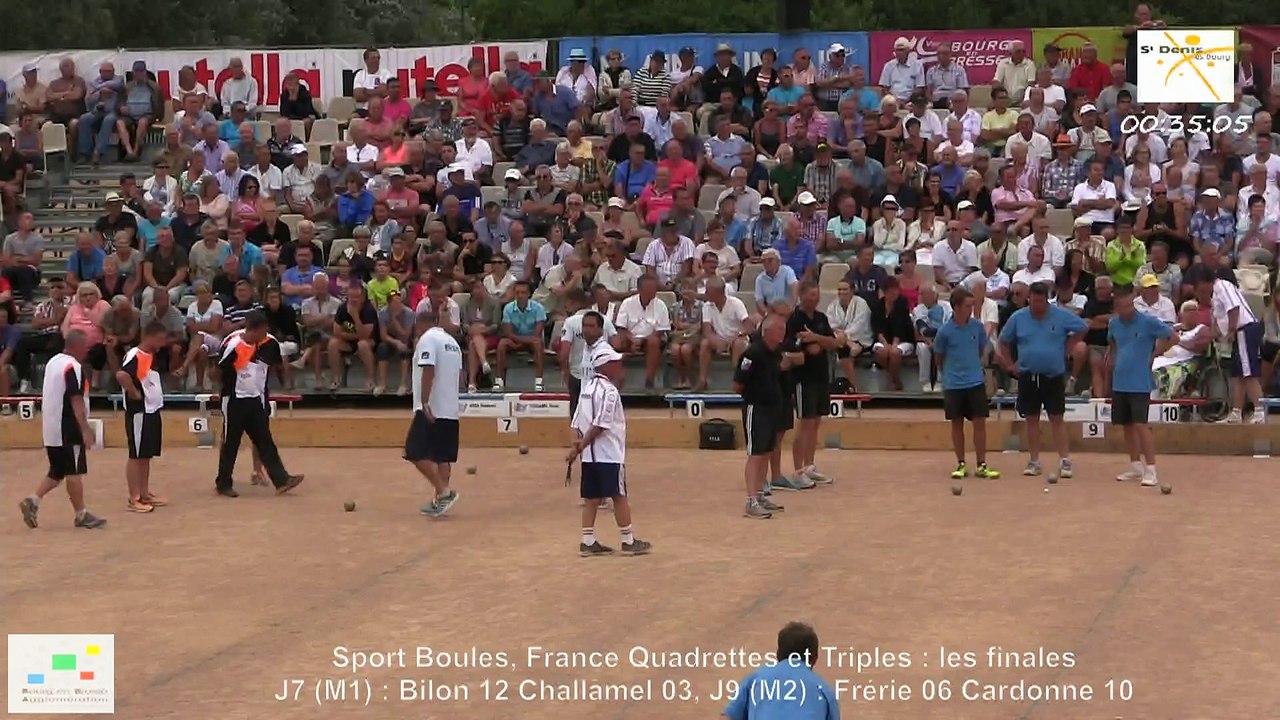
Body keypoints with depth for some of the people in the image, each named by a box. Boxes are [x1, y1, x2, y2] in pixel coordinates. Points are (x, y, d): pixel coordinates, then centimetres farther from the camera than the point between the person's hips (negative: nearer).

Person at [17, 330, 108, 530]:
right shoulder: (73, 366, -16)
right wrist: (85, 429, -22)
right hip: (68, 429, -9)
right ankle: (81, 514, 4)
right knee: (74, 472, -2)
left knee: (57, 471, 15)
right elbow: (76, 400, -21)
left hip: (52, 429, 9)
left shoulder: (53, 362, 14)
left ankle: (33, 500, 2)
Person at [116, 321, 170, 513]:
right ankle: (134, 499, 1)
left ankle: (145, 493, 22)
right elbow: (121, 375, -36)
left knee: (147, 455, 14)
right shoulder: (135, 356, -17)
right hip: (139, 413, -9)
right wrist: (135, 394, -24)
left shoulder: (151, 356, 11)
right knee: (136, 455, -3)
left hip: (152, 411, 9)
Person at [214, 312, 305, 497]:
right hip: (235, 400, -5)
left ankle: (281, 480, 1)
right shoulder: (233, 344, -23)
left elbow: (276, 364, 13)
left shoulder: (269, 343, -5)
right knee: (230, 443, 4)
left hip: (256, 399, 5)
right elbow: (218, 371, -14)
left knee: (265, 441, 5)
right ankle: (223, 484, 14)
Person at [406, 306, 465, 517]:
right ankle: (441, 501, 7)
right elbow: (459, 373, 20)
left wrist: (424, 402, -21)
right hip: (450, 409, 8)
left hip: (432, 409, -8)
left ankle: (444, 492, -15)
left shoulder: (427, 339, -9)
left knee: (417, 454, -7)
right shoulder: (452, 341, 16)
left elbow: (428, 370, -19)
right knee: (443, 457, 9)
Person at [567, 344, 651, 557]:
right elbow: (600, 425, -19)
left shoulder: (588, 387, 12)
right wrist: (581, 446, -13)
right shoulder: (609, 391, -15)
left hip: (590, 455, 8)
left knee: (592, 498, 8)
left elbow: (577, 421, 8)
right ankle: (628, 541, 7)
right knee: (619, 497, 1)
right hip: (609, 454, -8)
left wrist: (577, 444, -2)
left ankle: (588, 542, 8)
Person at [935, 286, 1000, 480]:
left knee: (979, 422, -1)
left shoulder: (977, 326, -2)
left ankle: (981, 466, 5)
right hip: (953, 384, -2)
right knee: (957, 424, 6)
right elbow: (939, 357, 5)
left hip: (976, 382, 2)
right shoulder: (945, 331, -9)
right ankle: (961, 465, 16)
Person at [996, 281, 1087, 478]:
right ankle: (1034, 462, 14)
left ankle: (1065, 460, 1)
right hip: (1027, 376, 2)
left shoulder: (1061, 316, -5)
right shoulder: (1018, 318, -1)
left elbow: (1082, 329, 8)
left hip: (1054, 375, -2)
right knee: (1031, 419, 7)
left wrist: (1067, 347, 1)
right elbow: (1003, 342, 11)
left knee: (1057, 418, -2)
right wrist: (1010, 365, 5)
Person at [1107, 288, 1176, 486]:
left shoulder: (1148, 322, -9)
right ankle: (1136, 466, 24)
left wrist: (1154, 353, -2)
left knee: (1141, 425, -12)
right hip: (1119, 383, 6)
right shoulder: (1113, 324, 7)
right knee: (1127, 425, 12)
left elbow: (1173, 337, -2)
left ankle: (1151, 470, -9)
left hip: (1140, 384, -6)